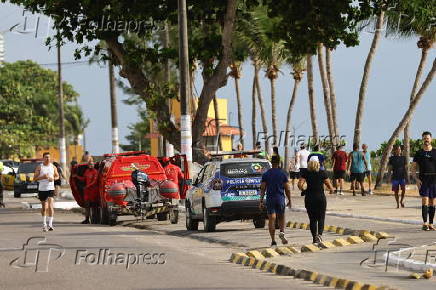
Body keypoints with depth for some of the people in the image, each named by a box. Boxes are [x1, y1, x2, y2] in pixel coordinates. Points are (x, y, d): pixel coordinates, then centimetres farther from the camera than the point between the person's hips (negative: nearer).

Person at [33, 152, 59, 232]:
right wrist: (42, 177, -18)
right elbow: (34, 178, -2)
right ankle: (44, 224, 25)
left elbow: (57, 176, 16)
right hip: (42, 189, 0)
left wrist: (53, 178, -6)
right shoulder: (39, 167, 0)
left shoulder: (53, 167, 6)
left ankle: (50, 224, -17)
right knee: (44, 207, 10)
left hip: (50, 188, 0)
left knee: (50, 206, -15)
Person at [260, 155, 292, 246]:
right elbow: (287, 189, 0)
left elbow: (263, 188, -3)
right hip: (280, 198, 0)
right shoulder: (283, 174, 0)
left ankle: (273, 240, -3)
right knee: (281, 218, 17)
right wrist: (289, 200, 9)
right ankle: (282, 232, -10)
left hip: (270, 199, 0)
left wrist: (261, 201, 0)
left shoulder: (266, 174, 0)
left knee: (271, 219, 1)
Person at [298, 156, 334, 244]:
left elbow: (300, 184, -12)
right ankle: (319, 234, -16)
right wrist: (331, 190, 19)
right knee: (321, 218, 6)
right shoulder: (322, 173, -3)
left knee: (312, 219, 10)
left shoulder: (306, 173, -1)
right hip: (320, 197, -1)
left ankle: (314, 237, 8)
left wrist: (303, 190, 8)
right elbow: (329, 185, -2)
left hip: (309, 198, 1)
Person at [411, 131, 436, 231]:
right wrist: (416, 179, -8)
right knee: (425, 201, -12)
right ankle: (425, 223, -16)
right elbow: (413, 168, 8)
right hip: (423, 180, -1)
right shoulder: (419, 153, 7)